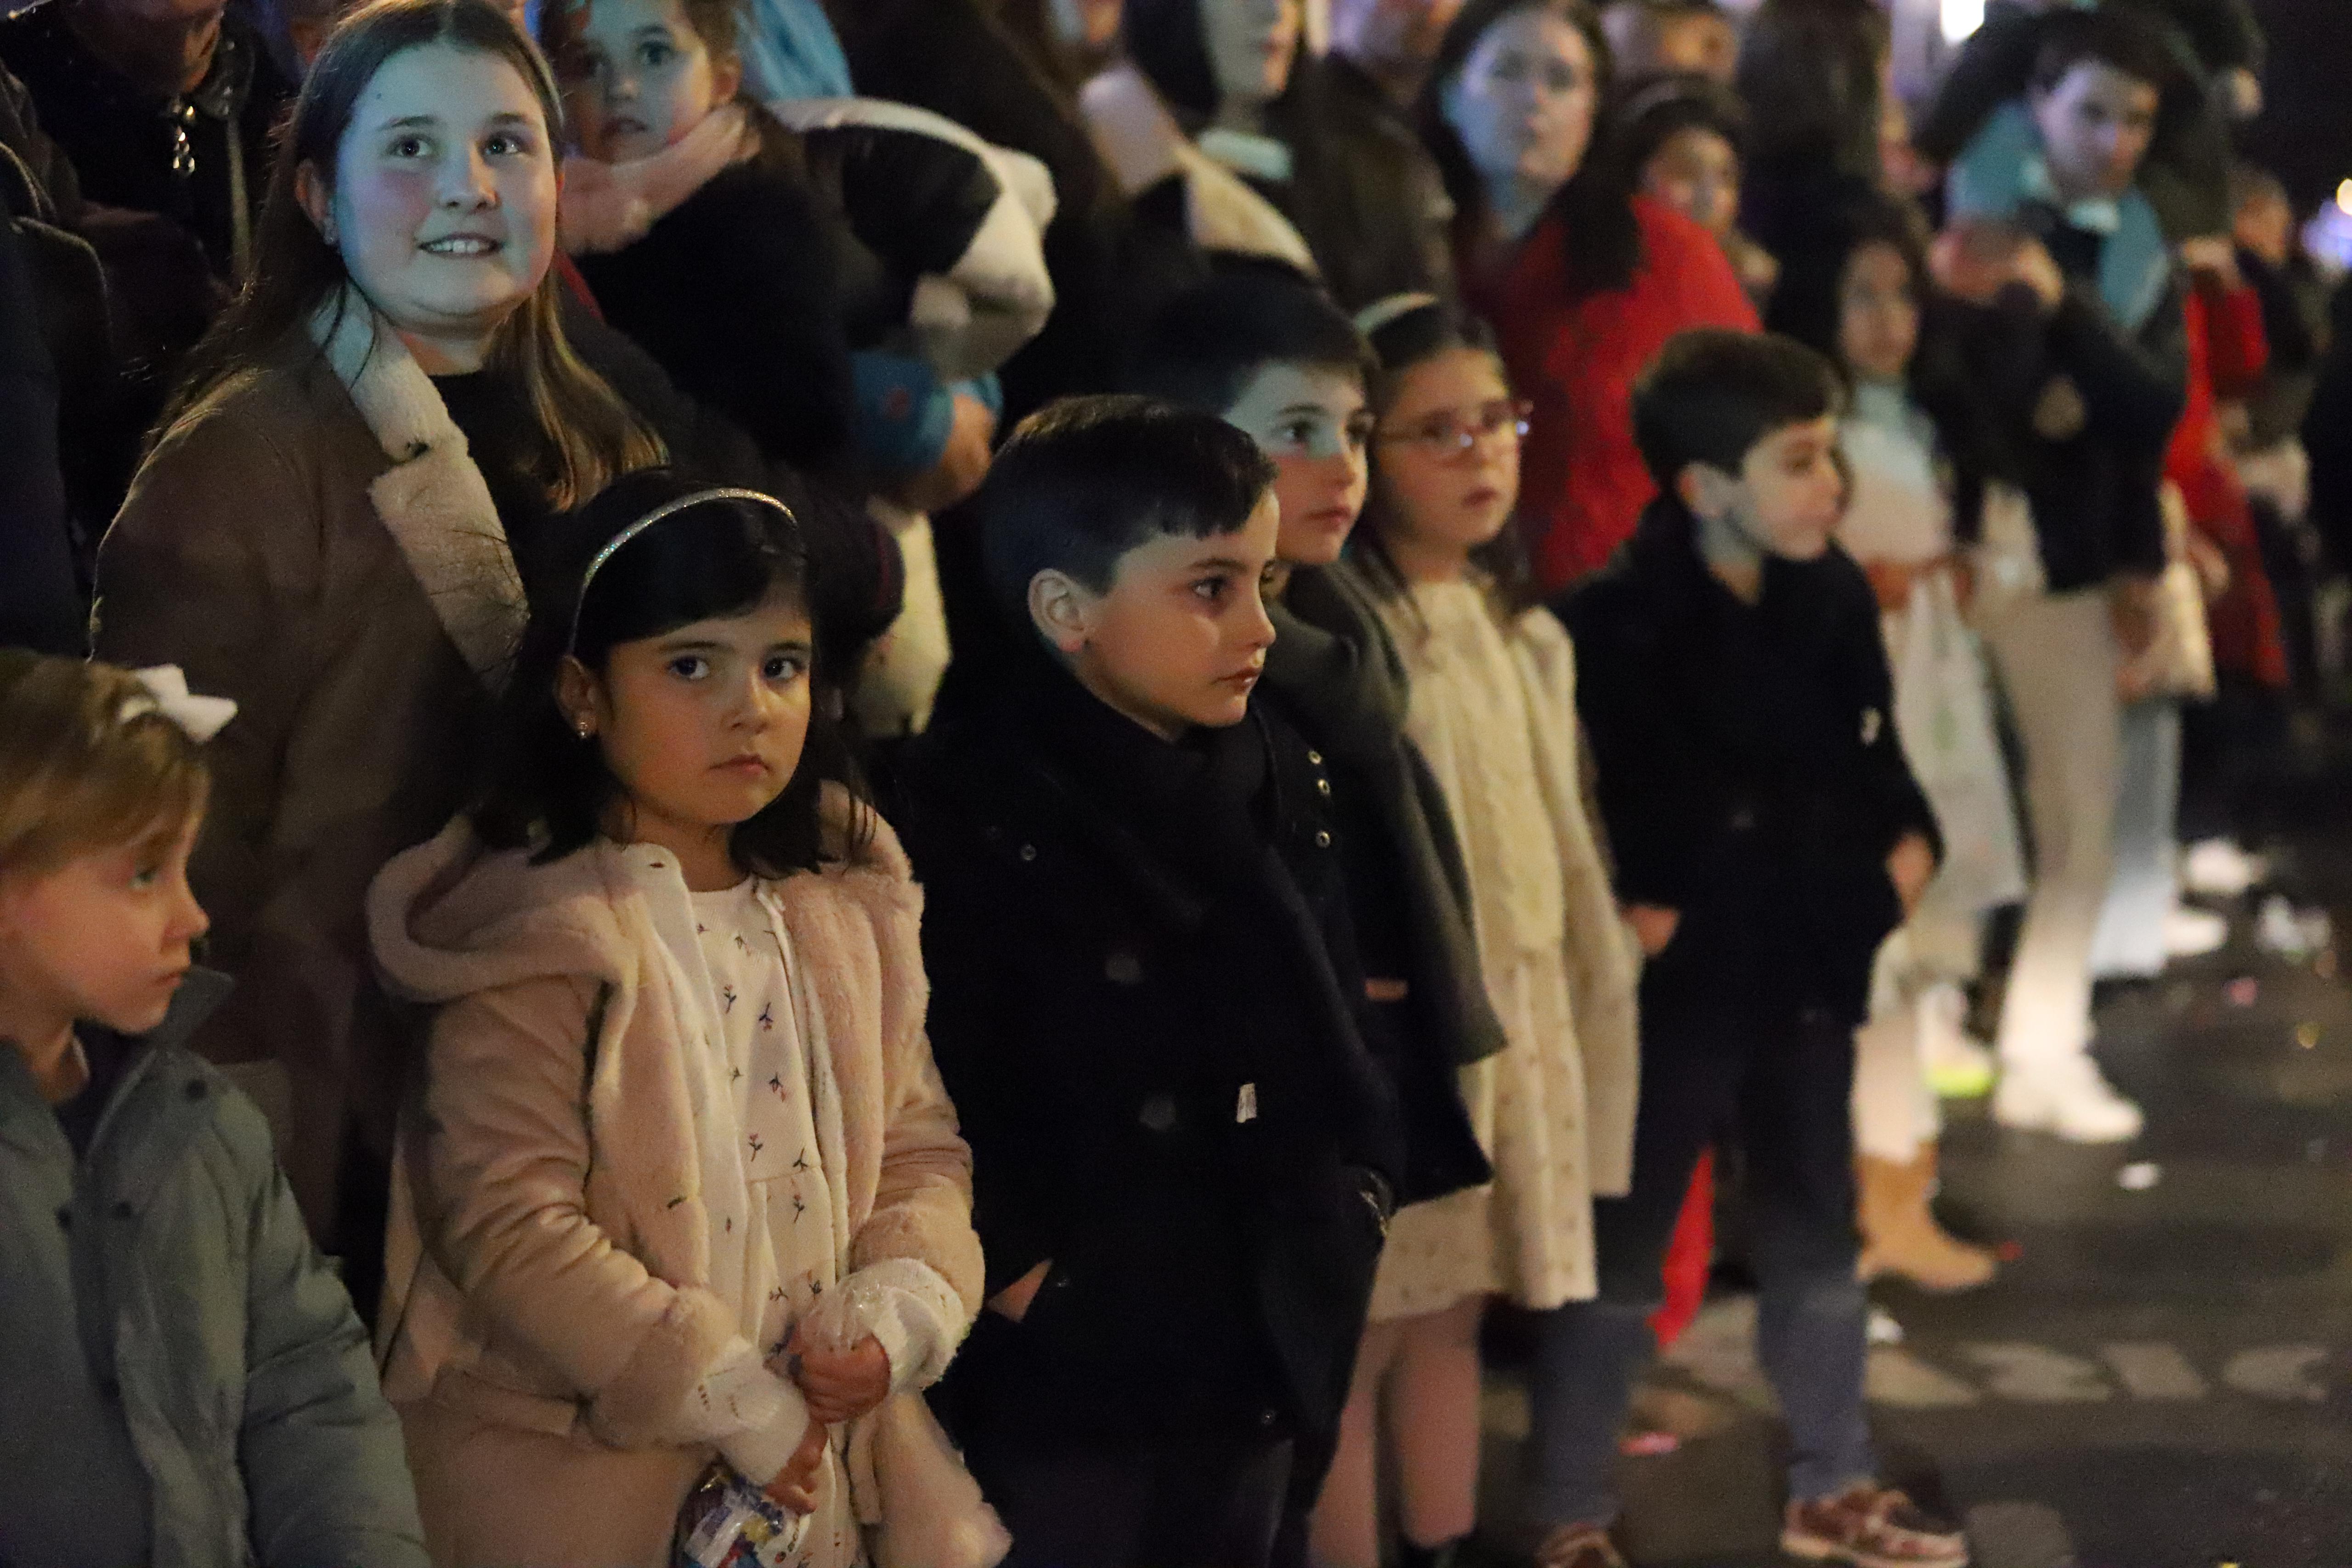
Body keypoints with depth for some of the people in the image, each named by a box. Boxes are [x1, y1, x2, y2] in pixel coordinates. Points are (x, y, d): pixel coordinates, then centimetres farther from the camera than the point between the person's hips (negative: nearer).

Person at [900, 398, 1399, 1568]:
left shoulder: (1283, 780, 9)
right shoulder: (970, 804, -15)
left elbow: (1339, 1020, 17)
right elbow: (931, 1090, -18)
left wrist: (1357, 1201, 6)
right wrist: (1017, 1271, -17)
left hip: (1257, 1351, 7)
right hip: (1061, 1370, -7)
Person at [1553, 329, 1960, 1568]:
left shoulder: (1834, 597, 1)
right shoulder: (1616, 624, -20)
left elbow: (1870, 753, 13)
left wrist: (1906, 842, -2)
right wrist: (1627, 914, -22)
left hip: (1808, 968, 7)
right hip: (1672, 984, -7)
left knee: (1815, 1232, 19)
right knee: (1617, 1251, 5)